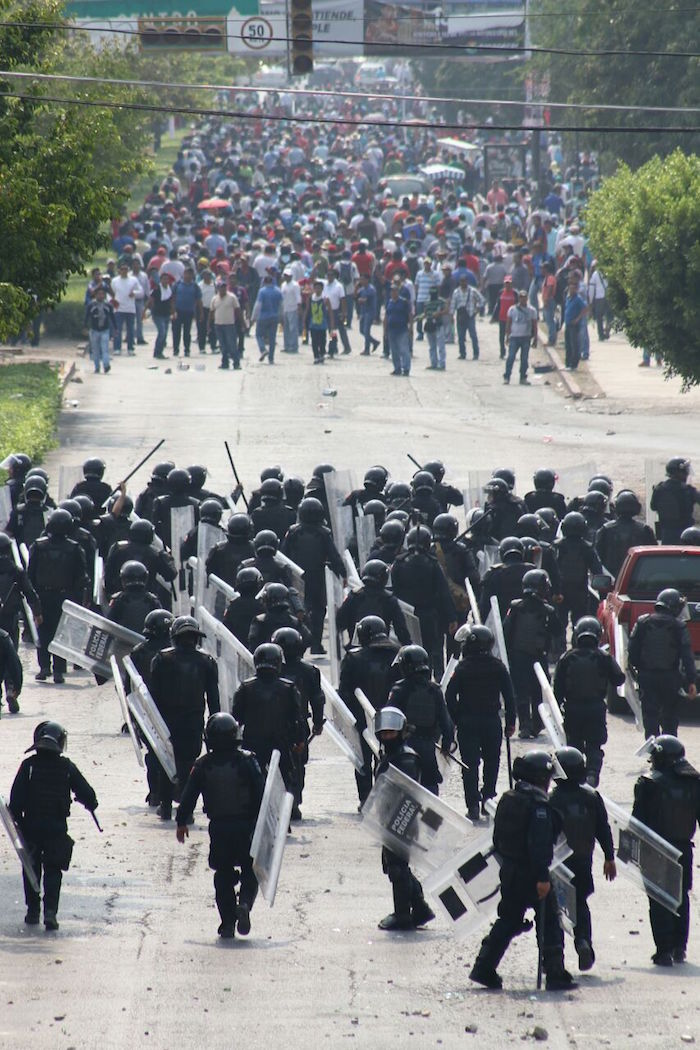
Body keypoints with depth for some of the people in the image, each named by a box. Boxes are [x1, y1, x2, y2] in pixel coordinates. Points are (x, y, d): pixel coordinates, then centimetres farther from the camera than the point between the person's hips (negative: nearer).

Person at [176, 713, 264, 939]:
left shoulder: (202, 765, -2)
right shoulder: (247, 761, -7)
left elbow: (189, 796, 3)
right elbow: (260, 794, -7)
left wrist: (182, 822, 16)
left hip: (218, 828, 1)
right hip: (246, 825, -1)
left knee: (223, 875, 12)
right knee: (251, 870, 11)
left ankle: (227, 923, 7)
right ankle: (245, 903, -18)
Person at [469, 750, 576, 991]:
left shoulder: (507, 799, 8)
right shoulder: (538, 804, -18)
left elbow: (498, 839, 15)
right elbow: (539, 844, -24)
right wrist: (542, 877, -24)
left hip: (509, 871, 8)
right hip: (531, 873, -8)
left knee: (508, 920, 16)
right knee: (549, 922, 2)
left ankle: (483, 968, 12)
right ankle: (555, 975, 2)